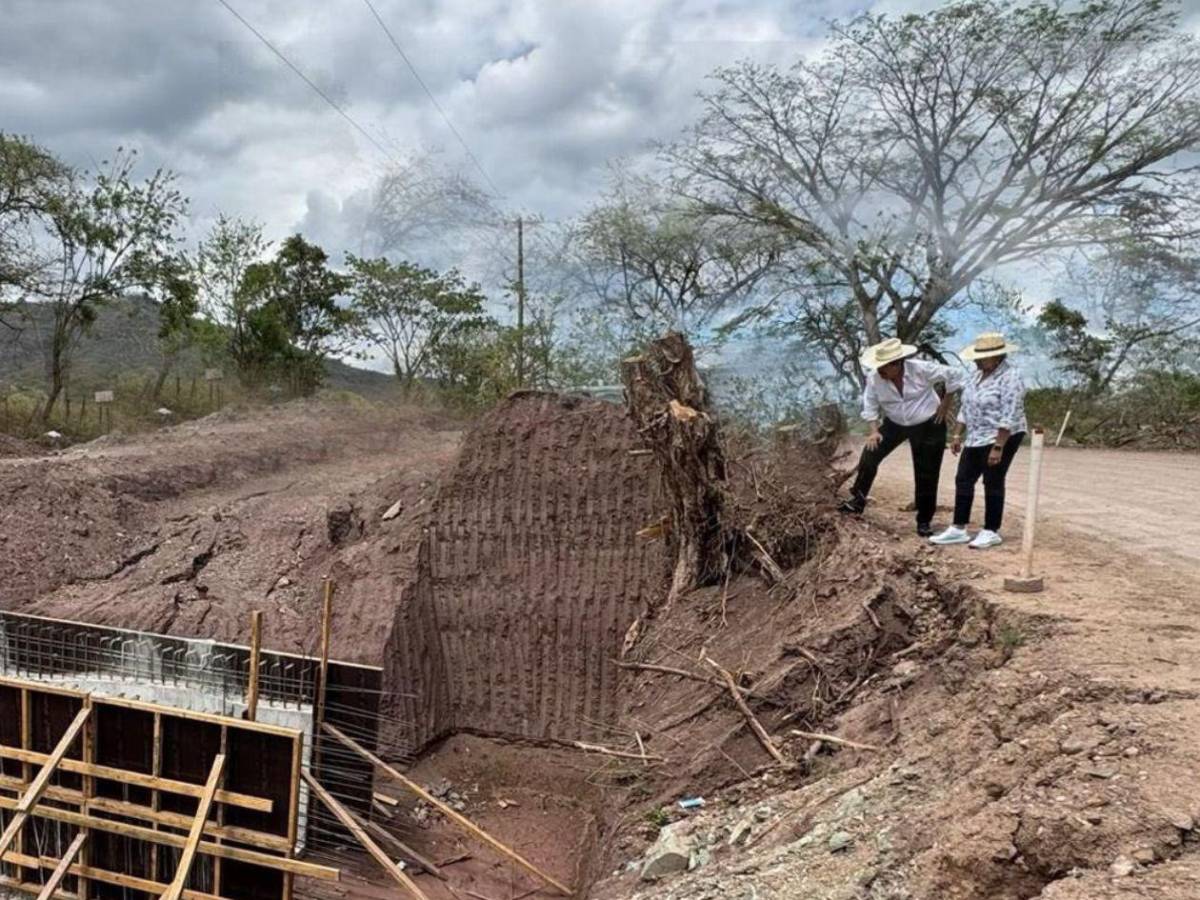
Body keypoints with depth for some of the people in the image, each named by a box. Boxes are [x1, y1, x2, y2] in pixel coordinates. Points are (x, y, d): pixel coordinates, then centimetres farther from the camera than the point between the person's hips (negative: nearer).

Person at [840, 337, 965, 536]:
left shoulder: (921, 370, -25)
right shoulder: (874, 377, -17)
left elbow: (954, 376, -13)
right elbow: (870, 405, -4)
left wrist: (945, 404, -10)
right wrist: (874, 430, -14)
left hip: (928, 425, -2)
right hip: (894, 424, 3)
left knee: (926, 476, 1)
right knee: (869, 455, -16)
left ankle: (924, 521, 16)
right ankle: (858, 499, 1)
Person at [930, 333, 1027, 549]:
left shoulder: (1010, 378, -17)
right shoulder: (979, 374, 10)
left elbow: (1008, 418, -22)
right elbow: (966, 407, 16)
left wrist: (998, 447, -25)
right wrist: (958, 436, 13)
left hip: (1002, 438, -9)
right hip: (976, 438, 9)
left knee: (993, 483, -1)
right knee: (963, 480, 6)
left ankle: (991, 532, 10)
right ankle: (958, 530, 12)